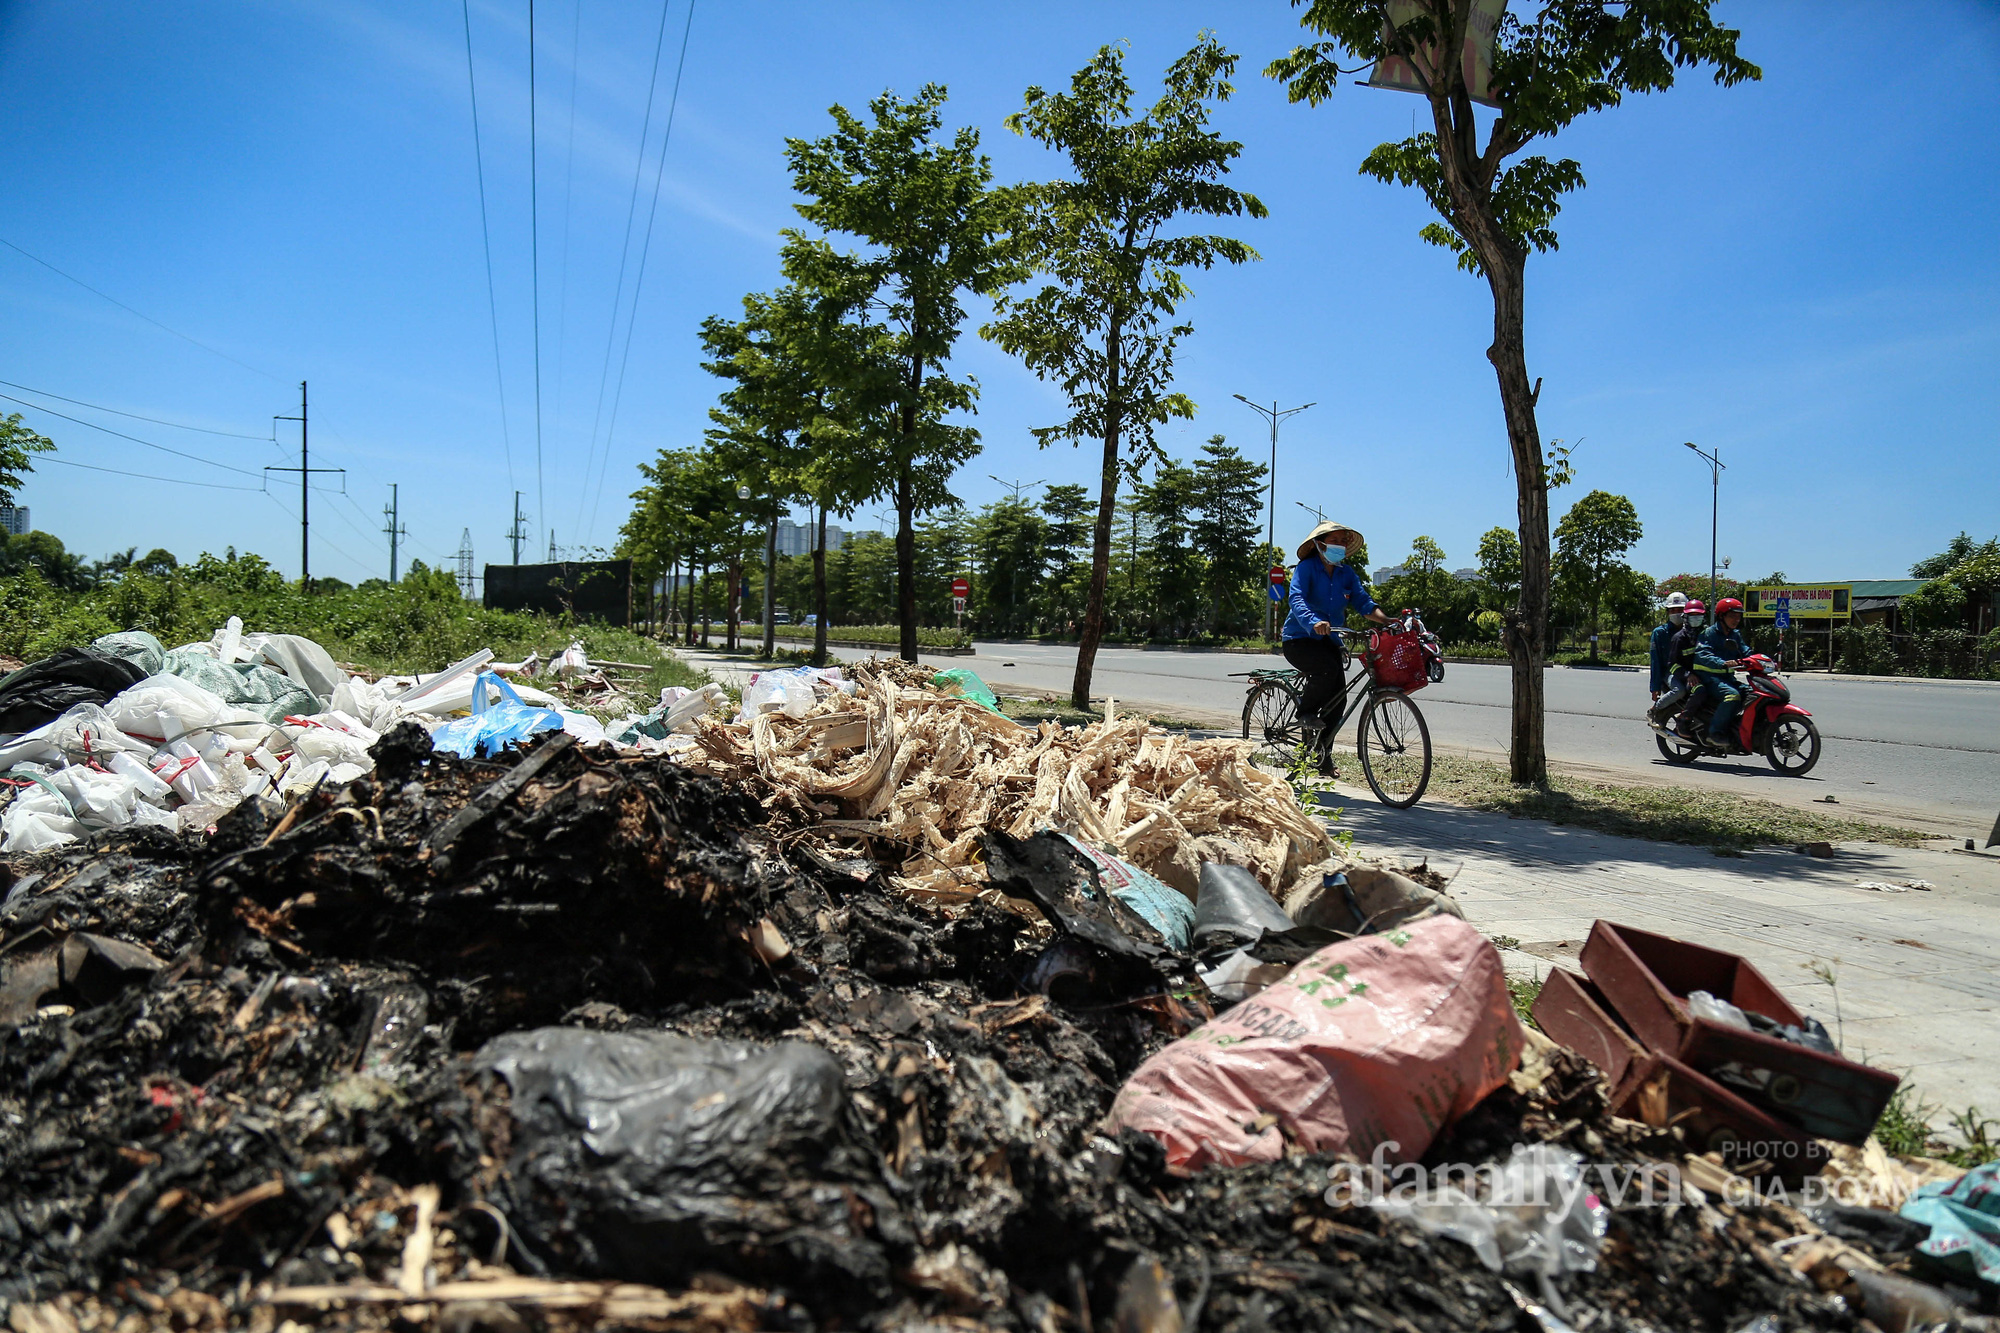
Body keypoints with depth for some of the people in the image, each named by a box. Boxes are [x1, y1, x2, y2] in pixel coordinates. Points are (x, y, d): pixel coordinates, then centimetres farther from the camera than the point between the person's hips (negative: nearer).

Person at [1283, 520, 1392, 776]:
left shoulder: (1346, 573, 7)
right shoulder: (1306, 568, -10)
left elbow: (1363, 601, -2)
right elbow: (1297, 599, -26)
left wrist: (1386, 621, -20)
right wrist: (1313, 622, -45)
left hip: (1328, 640, 6)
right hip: (1299, 639, -6)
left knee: (1339, 698, -3)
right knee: (1327, 669, -34)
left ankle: (1323, 755, 11)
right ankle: (1305, 712, -6)